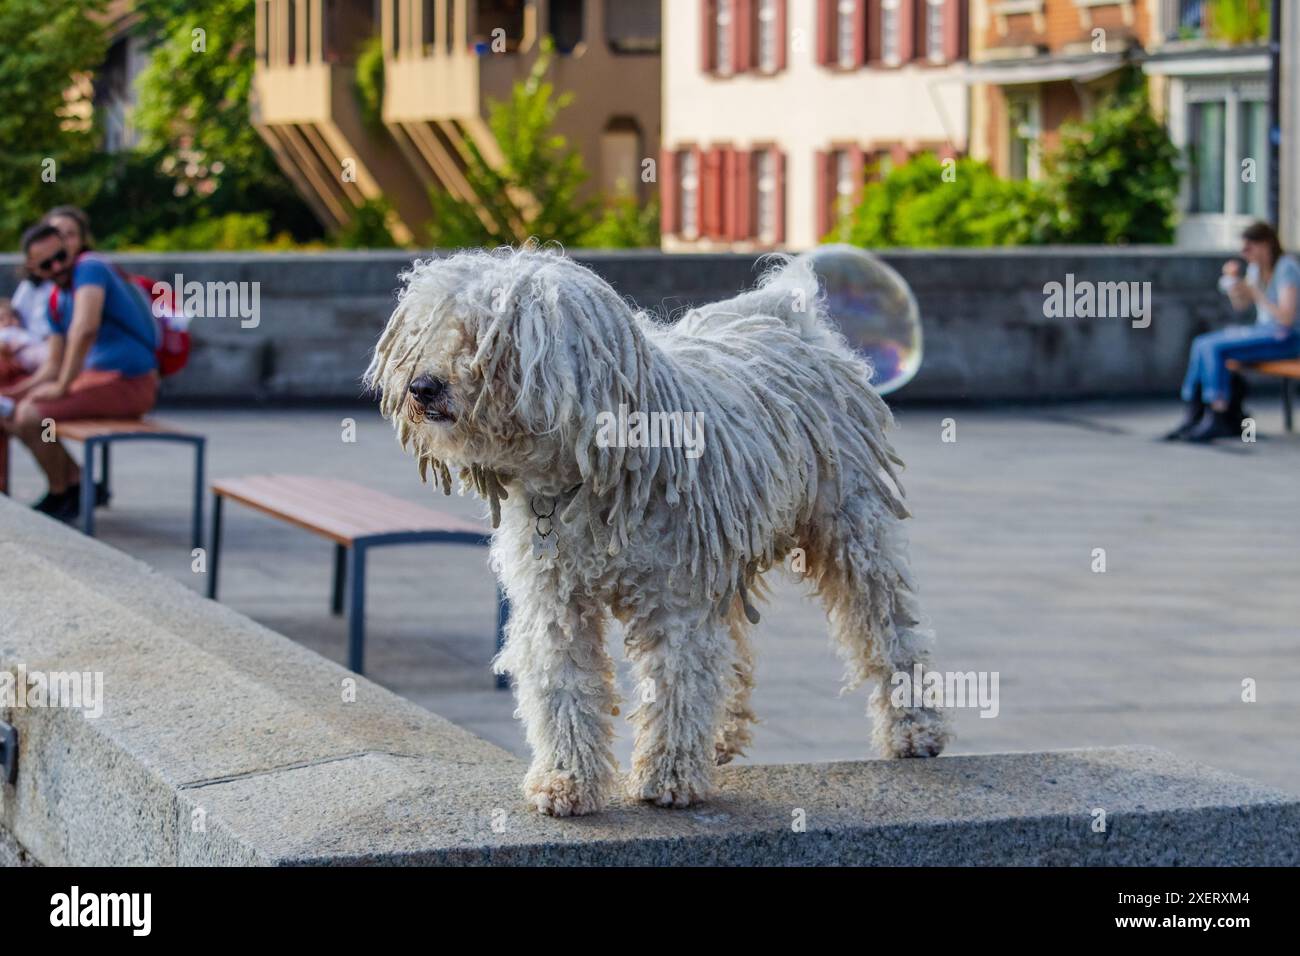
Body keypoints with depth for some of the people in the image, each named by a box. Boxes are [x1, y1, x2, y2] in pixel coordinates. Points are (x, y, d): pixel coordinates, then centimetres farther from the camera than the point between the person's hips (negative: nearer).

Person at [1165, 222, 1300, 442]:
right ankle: (1194, 415, -12)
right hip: (1263, 330, 9)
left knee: (1214, 348, -24)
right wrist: (1232, 279, 0)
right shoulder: (1256, 267, 10)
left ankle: (1217, 420, -20)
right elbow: (1241, 305, 19)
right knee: (1200, 344, -8)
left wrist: (1253, 292, -21)